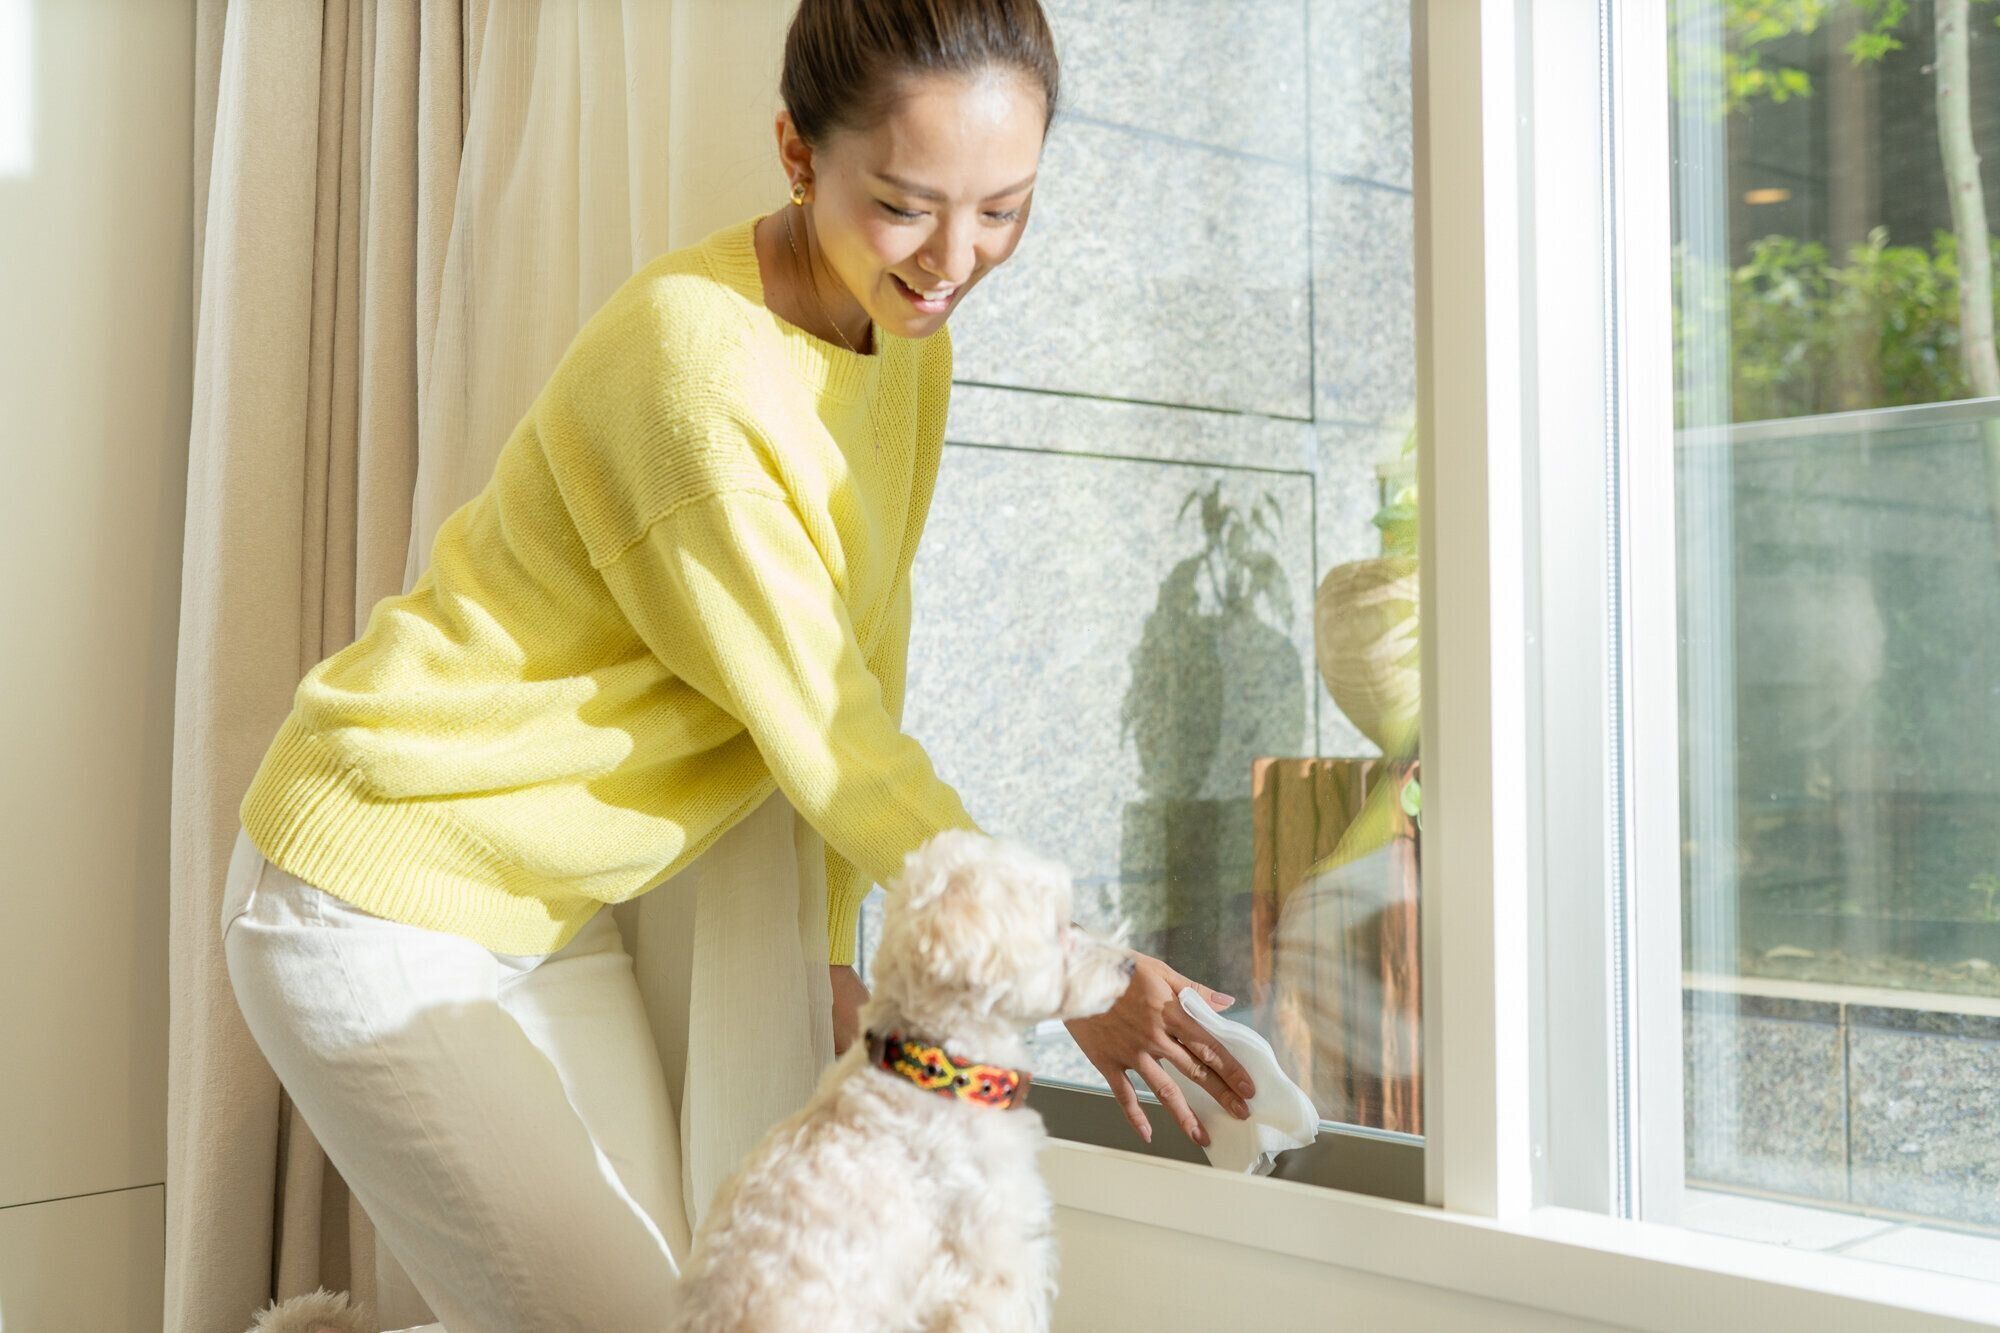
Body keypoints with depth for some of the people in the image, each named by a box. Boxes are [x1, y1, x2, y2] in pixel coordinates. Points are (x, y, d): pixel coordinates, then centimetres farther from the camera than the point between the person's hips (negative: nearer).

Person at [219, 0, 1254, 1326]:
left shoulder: (906, 336, -1)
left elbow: (862, 670, 5)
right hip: (380, 909, -8)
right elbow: (824, 733, -22)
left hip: (556, 913, 8)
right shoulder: (697, 365, -27)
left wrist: (829, 947, 5)